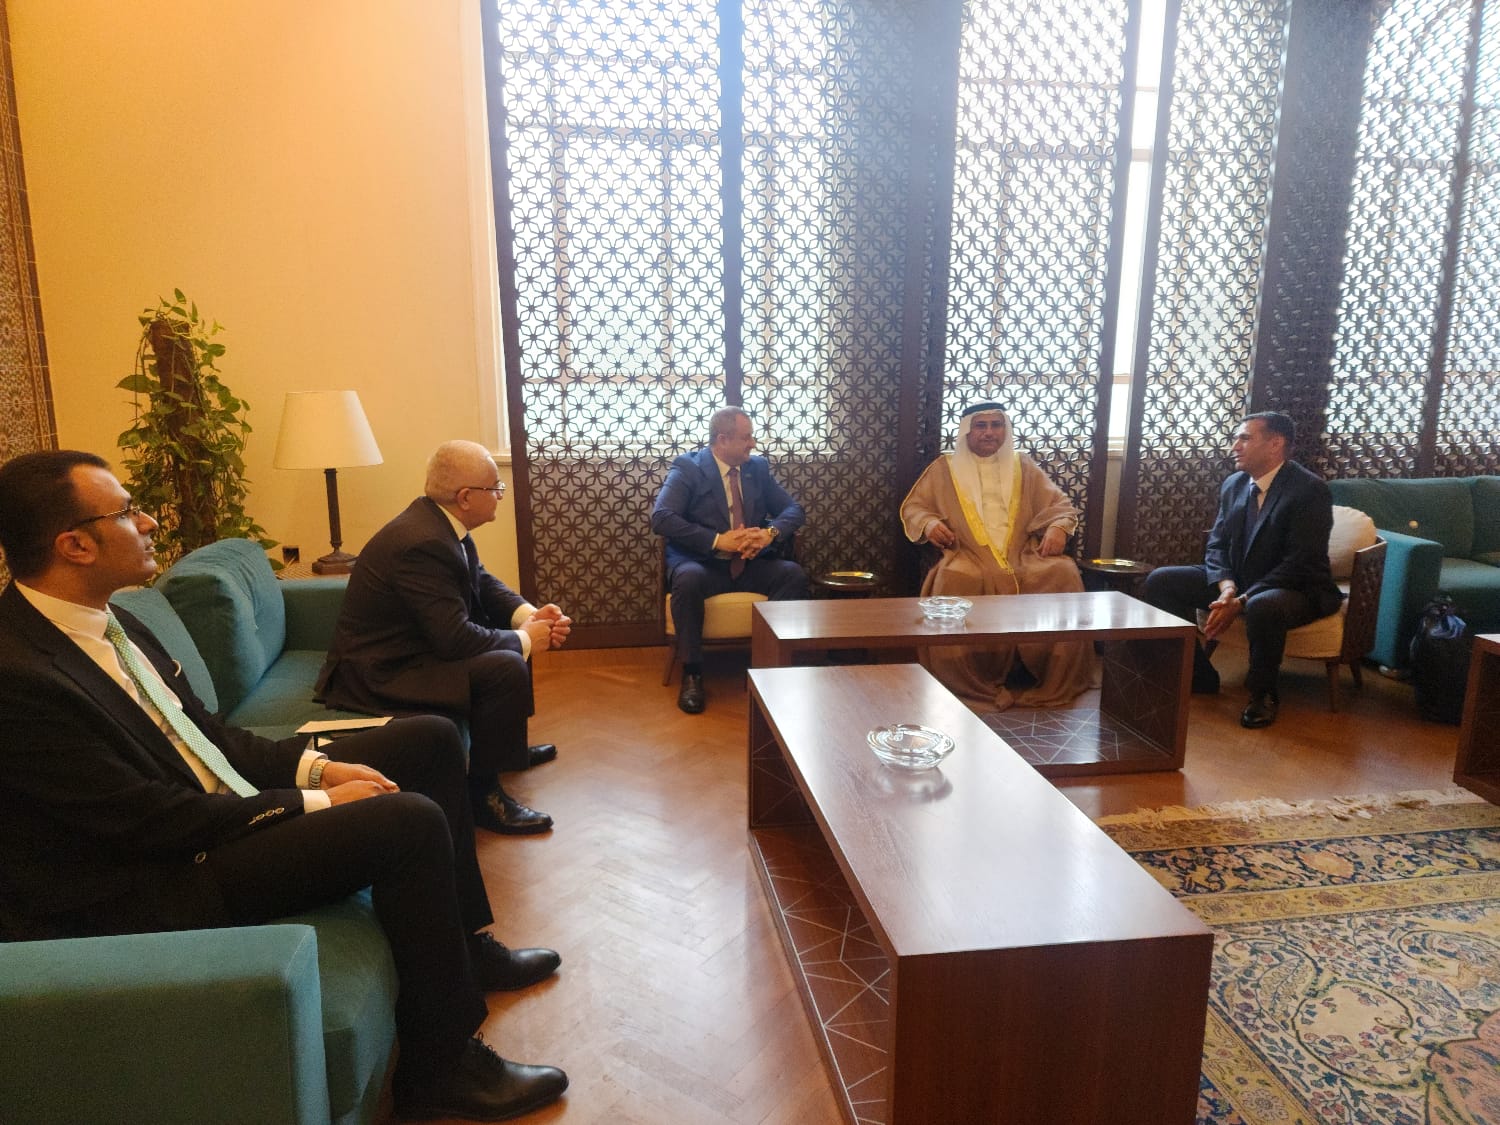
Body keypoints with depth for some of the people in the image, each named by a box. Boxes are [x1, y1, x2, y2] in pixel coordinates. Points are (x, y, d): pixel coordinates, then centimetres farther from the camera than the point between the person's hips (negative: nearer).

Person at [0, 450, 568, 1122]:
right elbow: (155, 821, -24)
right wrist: (317, 803, -17)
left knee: (431, 739, 6)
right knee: (411, 822, -26)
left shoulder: (108, 621, 4)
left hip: (227, 805, 10)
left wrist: (316, 767, -4)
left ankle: (464, 944, 19)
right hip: (165, 882, -9)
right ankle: (440, 1066, -7)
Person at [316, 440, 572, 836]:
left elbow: (482, 582, 12)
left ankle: (507, 745, 31)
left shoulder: (439, 521, 0)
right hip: (379, 674, -11)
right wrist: (524, 639, -16)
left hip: (415, 644, 11)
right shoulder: (423, 543, -29)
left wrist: (528, 614, -5)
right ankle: (483, 790, -10)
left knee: (515, 639, 16)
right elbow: (455, 639, -31)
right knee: (506, 667, -26)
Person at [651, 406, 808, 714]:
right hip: (702, 563, -4)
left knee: (794, 574, -25)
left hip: (751, 565, 4)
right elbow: (661, 518, -17)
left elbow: (794, 509, 9)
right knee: (688, 579, -38)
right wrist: (718, 540, -24)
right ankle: (691, 674, -23)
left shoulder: (758, 467, 10)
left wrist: (771, 532, -15)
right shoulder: (688, 468, -4)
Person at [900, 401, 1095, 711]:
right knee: (956, 580, -37)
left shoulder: (1023, 466, 21)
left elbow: (1059, 505, 17)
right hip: (969, 557, -2)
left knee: (1063, 573, -28)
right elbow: (913, 507, 15)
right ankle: (975, 687, -27)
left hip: (1024, 556, 2)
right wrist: (929, 523, -8)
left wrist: (1059, 527, -6)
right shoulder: (944, 468, 16)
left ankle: (1054, 685, -18)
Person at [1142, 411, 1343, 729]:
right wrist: (1227, 587, -17)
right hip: (1238, 582, 7)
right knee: (1160, 580, -6)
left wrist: (1241, 602, -29)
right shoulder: (1233, 485, 5)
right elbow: (1216, 545, 5)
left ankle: (1262, 693, -13)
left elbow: (1299, 564, -23)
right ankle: (1198, 675, 4)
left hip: (1297, 589, -7)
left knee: (1262, 606, -41)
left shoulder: (1310, 489, -17)